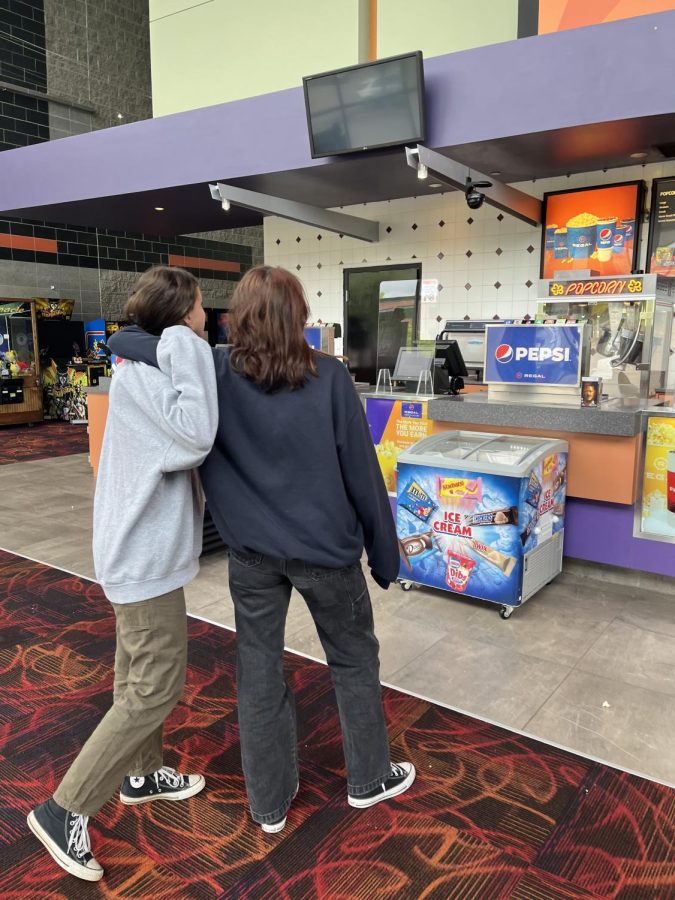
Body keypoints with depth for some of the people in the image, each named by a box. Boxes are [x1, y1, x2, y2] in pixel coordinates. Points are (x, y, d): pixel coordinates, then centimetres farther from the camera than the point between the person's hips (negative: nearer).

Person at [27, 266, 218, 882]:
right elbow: (195, 436, -32)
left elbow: (183, 447, 9)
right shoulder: (138, 373, -21)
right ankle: (64, 809, 16)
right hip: (147, 555, -10)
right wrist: (189, 347, -25)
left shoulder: (149, 366, 7)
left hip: (143, 547, 10)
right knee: (154, 690, 1)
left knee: (139, 676, 23)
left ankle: (142, 774, 43)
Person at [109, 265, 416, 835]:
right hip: (325, 548, -2)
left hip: (252, 552, 2)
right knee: (354, 660, 19)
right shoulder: (329, 378, -14)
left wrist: (137, 345, 17)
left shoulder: (216, 372, -8)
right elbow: (363, 476, -11)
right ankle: (368, 778, 38)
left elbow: (123, 342, -7)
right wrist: (385, 553, 0)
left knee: (258, 670, 16)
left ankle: (269, 803, 33)